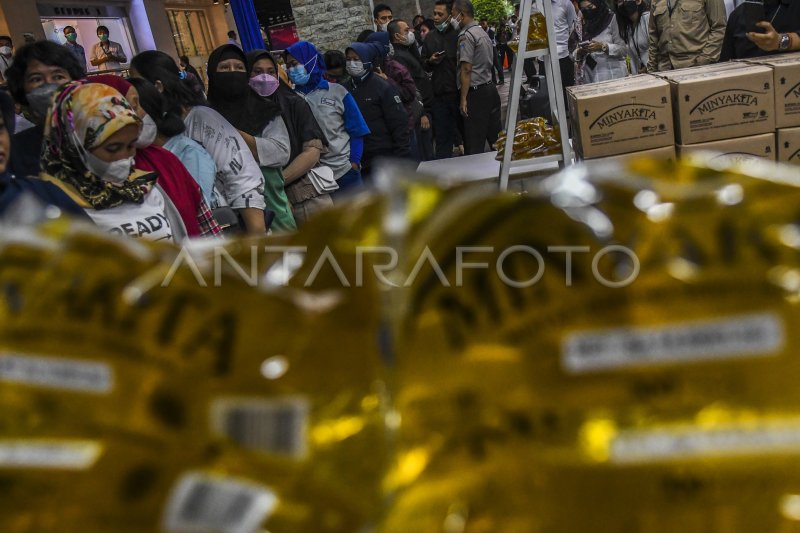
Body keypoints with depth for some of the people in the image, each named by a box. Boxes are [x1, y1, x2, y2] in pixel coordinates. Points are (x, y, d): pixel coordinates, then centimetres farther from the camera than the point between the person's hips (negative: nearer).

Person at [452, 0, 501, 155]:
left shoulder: (466, 36, -12)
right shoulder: (483, 32, 15)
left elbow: (466, 69, -17)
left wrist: (463, 98, -16)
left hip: (476, 92, -9)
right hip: (490, 88, 9)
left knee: (474, 143, -4)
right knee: (495, 136, 11)